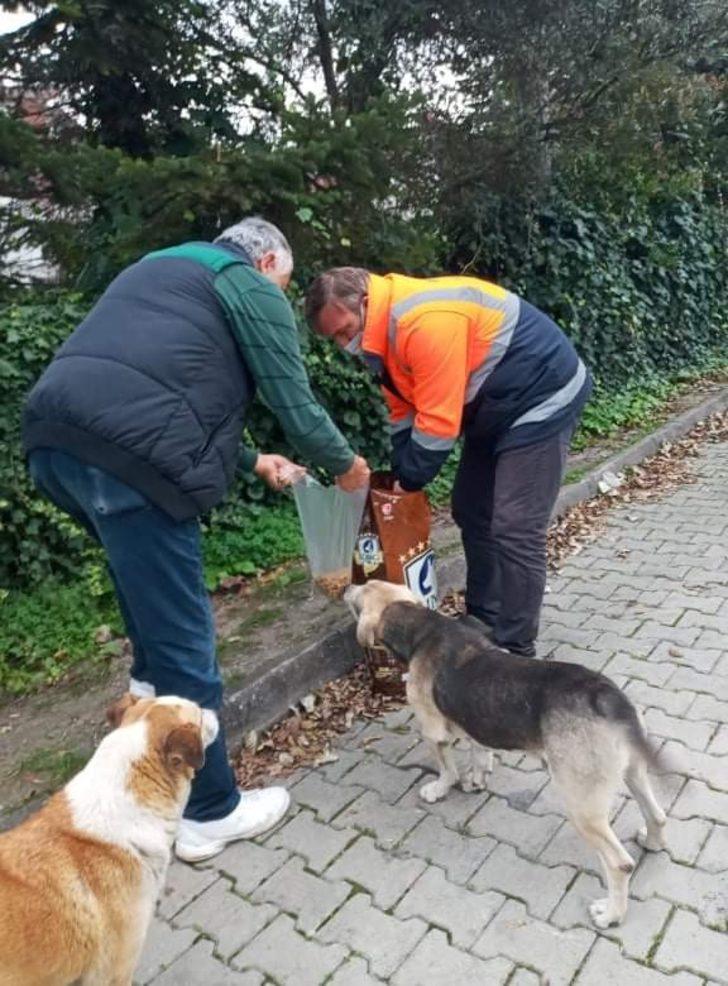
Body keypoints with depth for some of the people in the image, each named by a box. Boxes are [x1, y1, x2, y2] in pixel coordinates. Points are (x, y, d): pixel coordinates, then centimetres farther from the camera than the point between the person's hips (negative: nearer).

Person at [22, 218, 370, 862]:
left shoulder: (164, 270, 35)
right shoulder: (255, 291, 10)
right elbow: (294, 405, 4)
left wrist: (253, 461, 42)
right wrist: (346, 464, 23)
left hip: (53, 436, 9)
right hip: (122, 453, -9)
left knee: (152, 583, 33)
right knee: (183, 639, 0)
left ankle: (153, 684, 47)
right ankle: (210, 814, 13)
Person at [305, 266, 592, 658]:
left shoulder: (425, 321, -30)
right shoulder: (385, 327, 2)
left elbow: (438, 421, -27)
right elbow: (403, 413, 8)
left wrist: (407, 482, -15)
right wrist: (396, 476, 0)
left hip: (542, 399, -10)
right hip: (494, 407, 10)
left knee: (515, 531, -11)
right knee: (471, 512, 14)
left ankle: (514, 651, 2)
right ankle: (482, 622, 27)